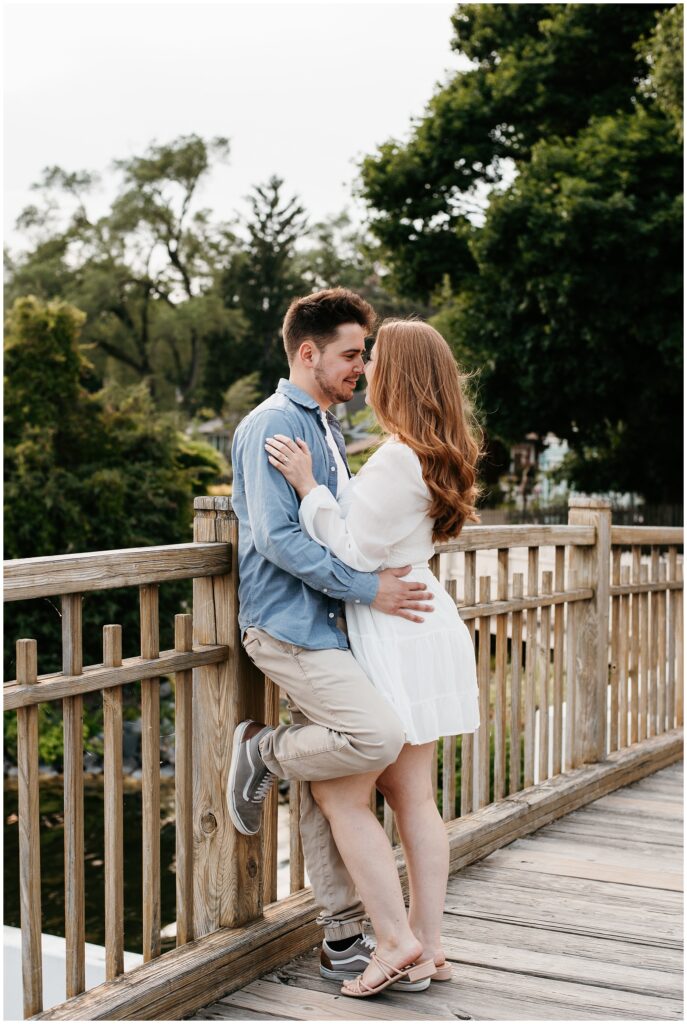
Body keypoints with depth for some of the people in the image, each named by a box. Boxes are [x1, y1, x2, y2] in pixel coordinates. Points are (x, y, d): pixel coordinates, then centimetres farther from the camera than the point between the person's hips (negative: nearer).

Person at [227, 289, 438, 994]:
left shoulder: (328, 429, 20)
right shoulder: (272, 425, -10)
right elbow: (277, 537, -19)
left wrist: (387, 580, 15)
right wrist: (368, 590, -20)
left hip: (327, 623, 9)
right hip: (287, 625, -9)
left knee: (330, 790, 9)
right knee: (379, 736, -24)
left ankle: (345, 940, 16)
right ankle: (264, 750, 1)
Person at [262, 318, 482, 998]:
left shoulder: (397, 459, -19)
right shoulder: (432, 454, 11)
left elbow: (356, 552, -17)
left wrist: (307, 487, -13)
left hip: (395, 641, -10)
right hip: (424, 631, 10)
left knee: (339, 793, -2)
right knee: (412, 794, 13)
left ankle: (396, 942, 1)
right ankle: (430, 946, 18)